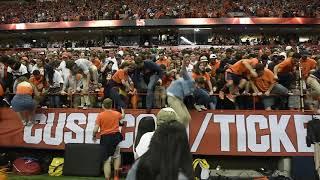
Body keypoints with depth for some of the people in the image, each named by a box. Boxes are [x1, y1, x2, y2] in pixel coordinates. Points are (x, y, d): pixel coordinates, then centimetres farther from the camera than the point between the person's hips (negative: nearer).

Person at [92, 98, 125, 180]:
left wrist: (94, 136, 10)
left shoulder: (100, 115, -7)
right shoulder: (116, 113, 3)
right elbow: (123, 116, 28)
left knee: (107, 160, 3)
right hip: (116, 136, 3)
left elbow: (95, 129, -11)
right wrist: (122, 111, 50)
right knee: (117, 156, 23)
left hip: (105, 138, -3)